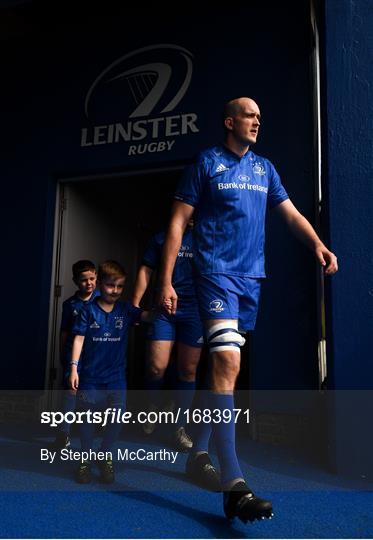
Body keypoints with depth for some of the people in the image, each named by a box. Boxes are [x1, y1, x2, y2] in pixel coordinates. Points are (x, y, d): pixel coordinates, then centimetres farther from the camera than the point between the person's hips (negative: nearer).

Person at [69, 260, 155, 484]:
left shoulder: (126, 309, 1)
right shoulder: (89, 310, -3)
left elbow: (147, 316, -14)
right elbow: (79, 339, -3)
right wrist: (74, 367, -9)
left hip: (116, 376, 2)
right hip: (90, 375, -1)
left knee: (117, 419, 0)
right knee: (88, 419, 8)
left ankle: (105, 456, 26)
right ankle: (86, 459, 30)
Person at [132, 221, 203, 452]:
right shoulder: (161, 238, 13)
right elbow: (146, 271, 10)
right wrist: (135, 304, 1)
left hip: (194, 310, 1)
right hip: (164, 309, 0)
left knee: (188, 370, 3)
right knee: (157, 366, -10)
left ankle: (179, 427, 16)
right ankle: (153, 406, 21)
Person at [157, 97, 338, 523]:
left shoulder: (264, 168, 17)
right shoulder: (206, 163, 2)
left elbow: (290, 213, 11)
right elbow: (178, 221, -2)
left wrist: (318, 244, -11)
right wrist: (166, 281, -9)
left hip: (252, 276, 6)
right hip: (217, 272, -6)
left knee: (224, 366, 10)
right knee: (227, 363, -20)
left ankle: (199, 455, 25)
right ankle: (233, 484, -18)